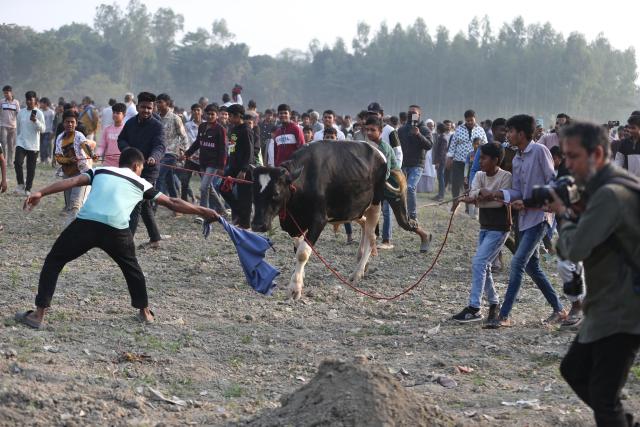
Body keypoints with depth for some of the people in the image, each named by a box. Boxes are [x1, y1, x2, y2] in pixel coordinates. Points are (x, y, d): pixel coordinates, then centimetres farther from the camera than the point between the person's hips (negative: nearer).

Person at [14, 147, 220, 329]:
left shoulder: (99, 171, 26)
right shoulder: (141, 184, 25)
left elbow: (73, 181, 9)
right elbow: (172, 203, 29)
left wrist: (40, 193, 2)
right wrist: (203, 211, 40)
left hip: (86, 223, 0)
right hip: (117, 230, 0)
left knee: (53, 262, 16)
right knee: (131, 267, 30)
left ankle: (39, 314, 6)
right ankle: (145, 311, 37)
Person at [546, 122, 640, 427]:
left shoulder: (611, 194, -22)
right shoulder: (603, 187, 11)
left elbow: (575, 249, -26)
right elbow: (589, 236, 16)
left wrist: (564, 215, -8)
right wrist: (569, 215, -2)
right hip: (607, 308, 11)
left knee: (603, 396, -8)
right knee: (573, 369, 22)